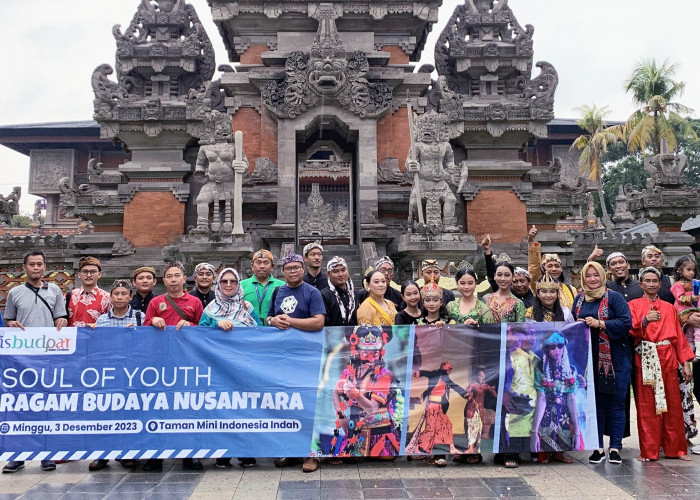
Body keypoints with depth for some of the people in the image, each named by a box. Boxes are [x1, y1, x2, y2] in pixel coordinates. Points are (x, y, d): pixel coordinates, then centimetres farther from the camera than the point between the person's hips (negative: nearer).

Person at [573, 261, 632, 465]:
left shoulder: (614, 297, -3)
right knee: (594, 402, 8)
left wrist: (599, 324, -18)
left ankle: (615, 447, 10)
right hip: (588, 359, 4)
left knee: (615, 402, 1)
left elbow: (626, 323, -11)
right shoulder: (579, 299, 11)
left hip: (614, 360, -4)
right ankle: (598, 447, 16)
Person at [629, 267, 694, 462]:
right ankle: (648, 451, 4)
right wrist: (645, 320, -25)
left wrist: (686, 362, 6)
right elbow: (631, 331, -6)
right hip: (645, 360, -3)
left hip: (668, 359, 3)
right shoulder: (633, 305, 7)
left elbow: (678, 336, 13)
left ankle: (675, 448, 14)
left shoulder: (669, 308, 17)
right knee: (646, 406, -2)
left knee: (672, 405, 4)